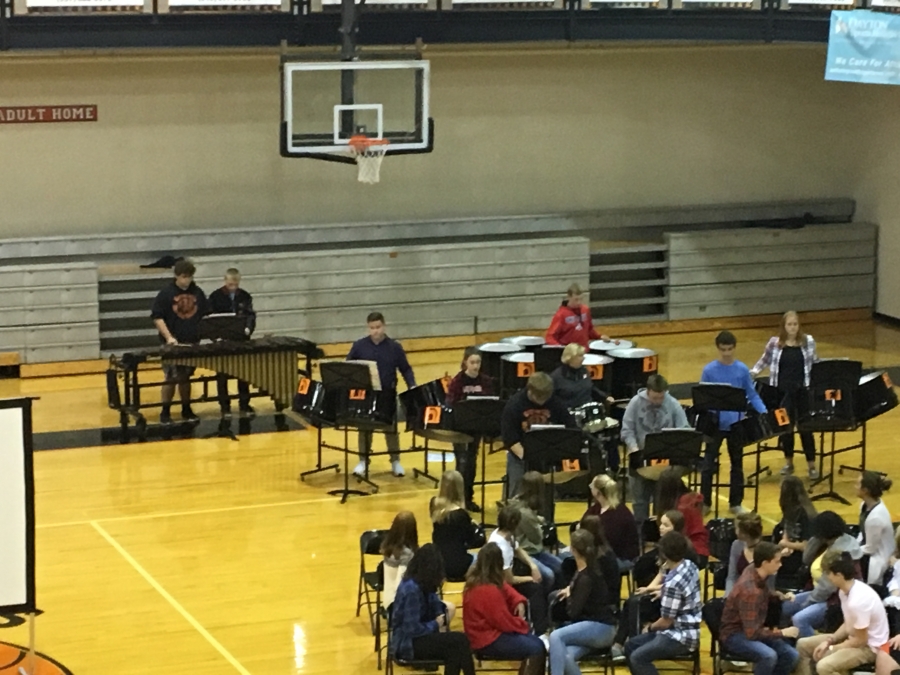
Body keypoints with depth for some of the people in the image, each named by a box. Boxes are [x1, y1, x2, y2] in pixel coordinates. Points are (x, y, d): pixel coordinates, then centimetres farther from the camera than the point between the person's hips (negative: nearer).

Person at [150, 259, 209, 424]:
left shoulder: (198, 293, 6)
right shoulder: (166, 294, -7)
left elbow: (206, 315, 13)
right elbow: (157, 317, -8)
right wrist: (168, 337, -17)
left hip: (192, 343, 4)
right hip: (172, 345, -4)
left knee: (186, 378, 13)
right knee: (171, 379, -3)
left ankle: (186, 410, 21)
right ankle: (165, 412, 5)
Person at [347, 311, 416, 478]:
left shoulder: (394, 347, -4)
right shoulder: (359, 346, -3)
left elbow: (405, 369, 1)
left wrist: (412, 386, -13)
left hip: (388, 395, -1)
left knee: (391, 428, 10)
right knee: (365, 428, 10)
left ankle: (395, 462, 21)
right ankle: (363, 461, 22)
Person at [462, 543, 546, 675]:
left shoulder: (476, 578, 1)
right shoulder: (489, 591, -30)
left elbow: (506, 589, 15)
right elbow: (505, 622, -21)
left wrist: (519, 602, -3)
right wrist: (523, 624, -2)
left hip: (487, 630, 10)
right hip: (487, 641, -10)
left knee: (535, 641, 16)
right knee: (536, 649, -14)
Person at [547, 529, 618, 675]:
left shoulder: (586, 578, -18)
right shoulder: (583, 570, 11)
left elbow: (573, 612, -14)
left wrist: (568, 595, 4)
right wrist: (569, 591, 13)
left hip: (601, 628, -8)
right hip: (592, 626, 8)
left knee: (556, 636, -28)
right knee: (565, 657, -19)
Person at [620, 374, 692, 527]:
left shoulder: (674, 405, -5)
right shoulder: (635, 403, -6)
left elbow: (684, 430, -5)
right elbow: (627, 430, -6)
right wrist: (634, 449, -22)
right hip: (641, 456, 0)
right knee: (640, 499, 9)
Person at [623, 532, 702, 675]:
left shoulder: (673, 583, -27)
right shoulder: (690, 565, 1)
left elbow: (666, 622, -17)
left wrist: (651, 627, 1)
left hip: (681, 637, -10)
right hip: (684, 631, 10)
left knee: (638, 658, -25)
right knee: (630, 646, 13)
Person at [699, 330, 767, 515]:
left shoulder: (742, 370, -3)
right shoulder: (709, 370, -8)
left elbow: (752, 395, 2)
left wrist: (764, 413, -13)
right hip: (715, 424, -2)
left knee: (737, 465, 13)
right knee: (709, 465, 2)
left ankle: (736, 503, 24)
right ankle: (704, 502, 13)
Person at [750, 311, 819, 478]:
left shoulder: (808, 341, -1)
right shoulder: (775, 343, -1)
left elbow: (815, 363, 9)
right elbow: (764, 361, 12)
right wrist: (751, 373, 1)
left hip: (803, 391, -1)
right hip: (783, 391, 1)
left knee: (805, 427, 2)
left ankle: (812, 465, 12)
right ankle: (788, 462, 26)